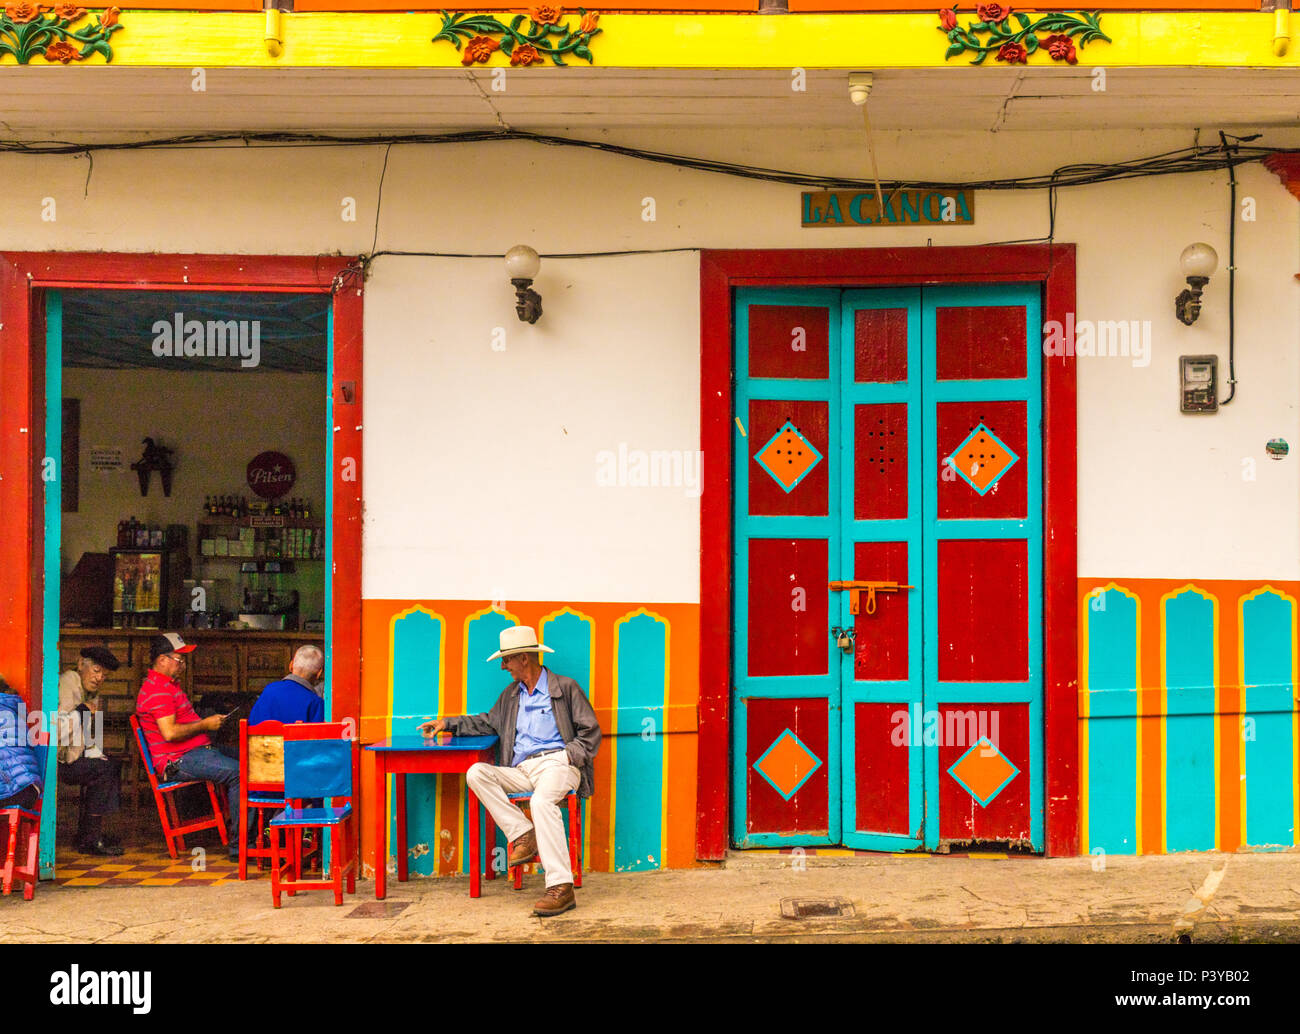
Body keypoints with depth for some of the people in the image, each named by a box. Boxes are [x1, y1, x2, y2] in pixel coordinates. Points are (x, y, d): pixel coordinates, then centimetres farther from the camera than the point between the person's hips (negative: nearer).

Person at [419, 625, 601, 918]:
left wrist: (567, 756, -11)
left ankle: (561, 888, -43)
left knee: (541, 800, -38)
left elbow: (590, 732, 4)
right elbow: (489, 722, 36)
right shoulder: (510, 695, 24)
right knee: (477, 773, -19)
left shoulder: (566, 688, 7)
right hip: (522, 770, 6)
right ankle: (524, 835, -20)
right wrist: (448, 724, 26)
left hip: (557, 764, -6)